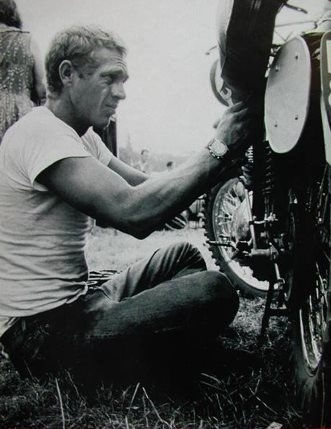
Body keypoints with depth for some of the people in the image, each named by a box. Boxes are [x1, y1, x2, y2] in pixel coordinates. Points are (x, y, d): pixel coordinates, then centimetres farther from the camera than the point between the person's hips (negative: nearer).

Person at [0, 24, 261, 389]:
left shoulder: (80, 137, 14)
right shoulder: (41, 132, -19)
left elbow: (145, 191, 7)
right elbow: (132, 210, -30)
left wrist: (221, 154, -5)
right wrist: (219, 148, -22)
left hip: (69, 304, 11)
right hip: (44, 330, -10)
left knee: (184, 255, 20)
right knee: (213, 292, -23)